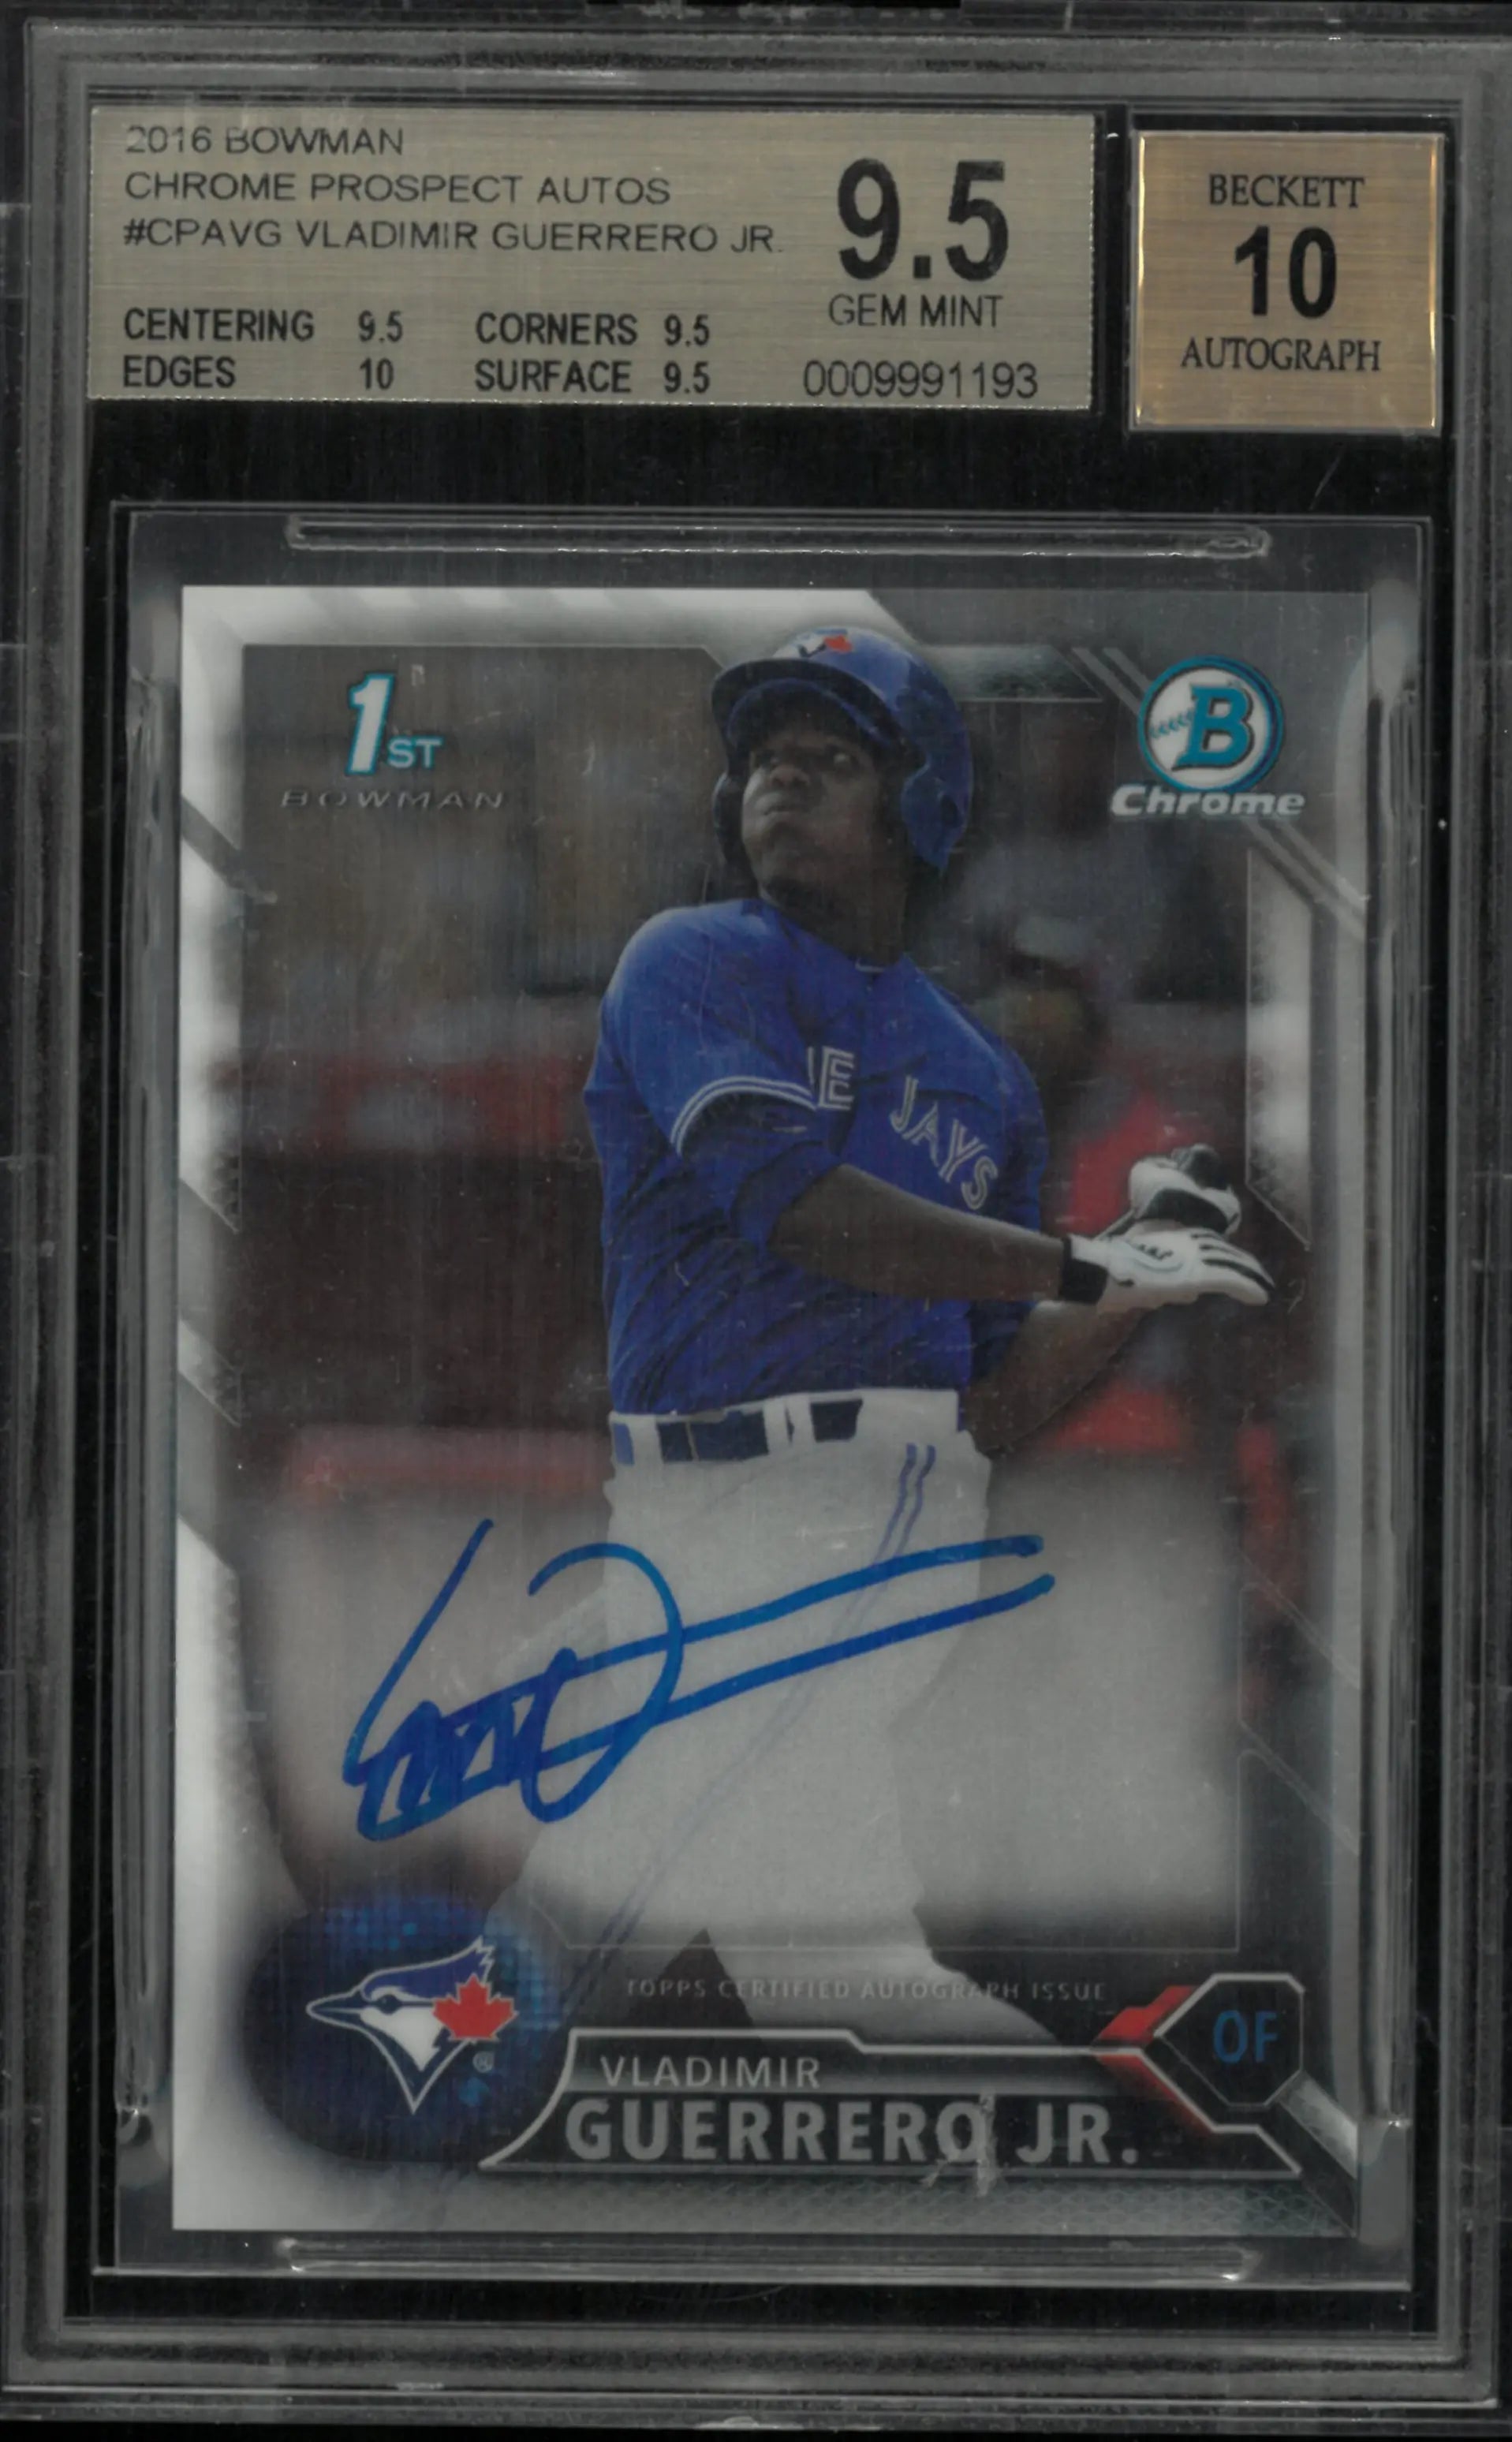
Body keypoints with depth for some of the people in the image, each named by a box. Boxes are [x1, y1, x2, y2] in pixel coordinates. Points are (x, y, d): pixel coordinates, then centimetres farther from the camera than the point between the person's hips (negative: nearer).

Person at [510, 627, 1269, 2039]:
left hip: (920, 1527, 3)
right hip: (703, 1514, -3)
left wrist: (1150, 1272, 4)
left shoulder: (987, 1077, 22)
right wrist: (1083, 1264, -11)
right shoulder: (690, 965, 7)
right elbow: (793, 1205, -12)